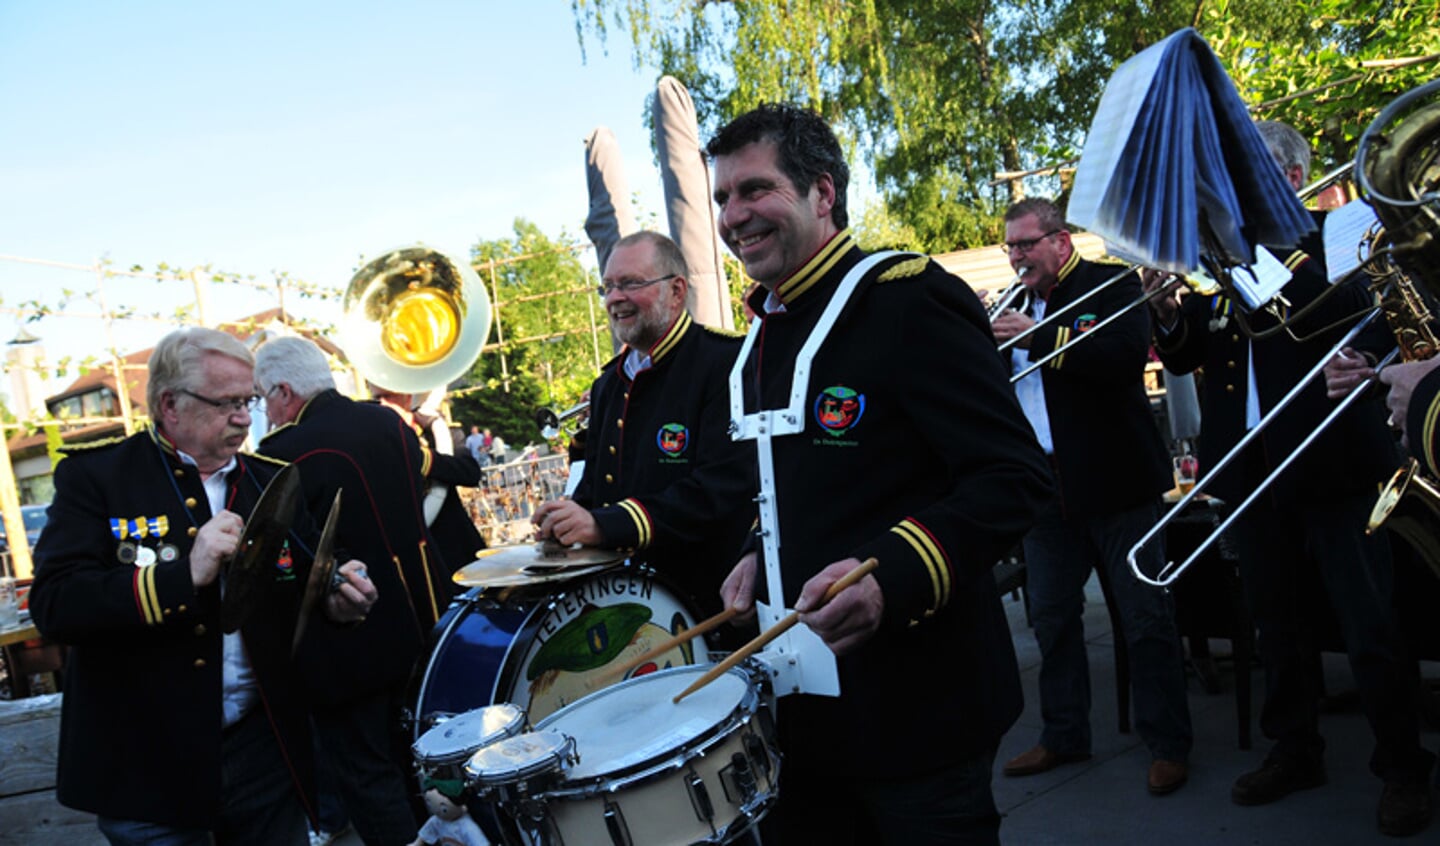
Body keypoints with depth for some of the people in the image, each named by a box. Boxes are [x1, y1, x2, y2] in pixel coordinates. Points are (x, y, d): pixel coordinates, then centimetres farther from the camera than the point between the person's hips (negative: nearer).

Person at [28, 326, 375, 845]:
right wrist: (184, 575, -26)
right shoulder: (95, 476, -6)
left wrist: (332, 602, -9)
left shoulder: (271, 481, 8)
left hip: (263, 750, 4)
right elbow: (53, 604, -17)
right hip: (146, 765, -3)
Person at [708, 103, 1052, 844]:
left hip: (914, 702, -7)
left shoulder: (909, 300, -15)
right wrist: (766, 561, 5)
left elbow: (1013, 477, -21)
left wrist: (889, 575, -34)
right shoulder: (766, 335, 10)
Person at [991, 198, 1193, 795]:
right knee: (1051, 616, 12)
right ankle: (1063, 735, 25)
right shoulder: (1015, 306, 13)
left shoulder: (1111, 286, -3)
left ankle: (1168, 745, 14)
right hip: (1048, 483, 6)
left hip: (1114, 478, -6)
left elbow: (1127, 357, -22)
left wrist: (1037, 337, -23)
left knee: (1146, 619, 2)